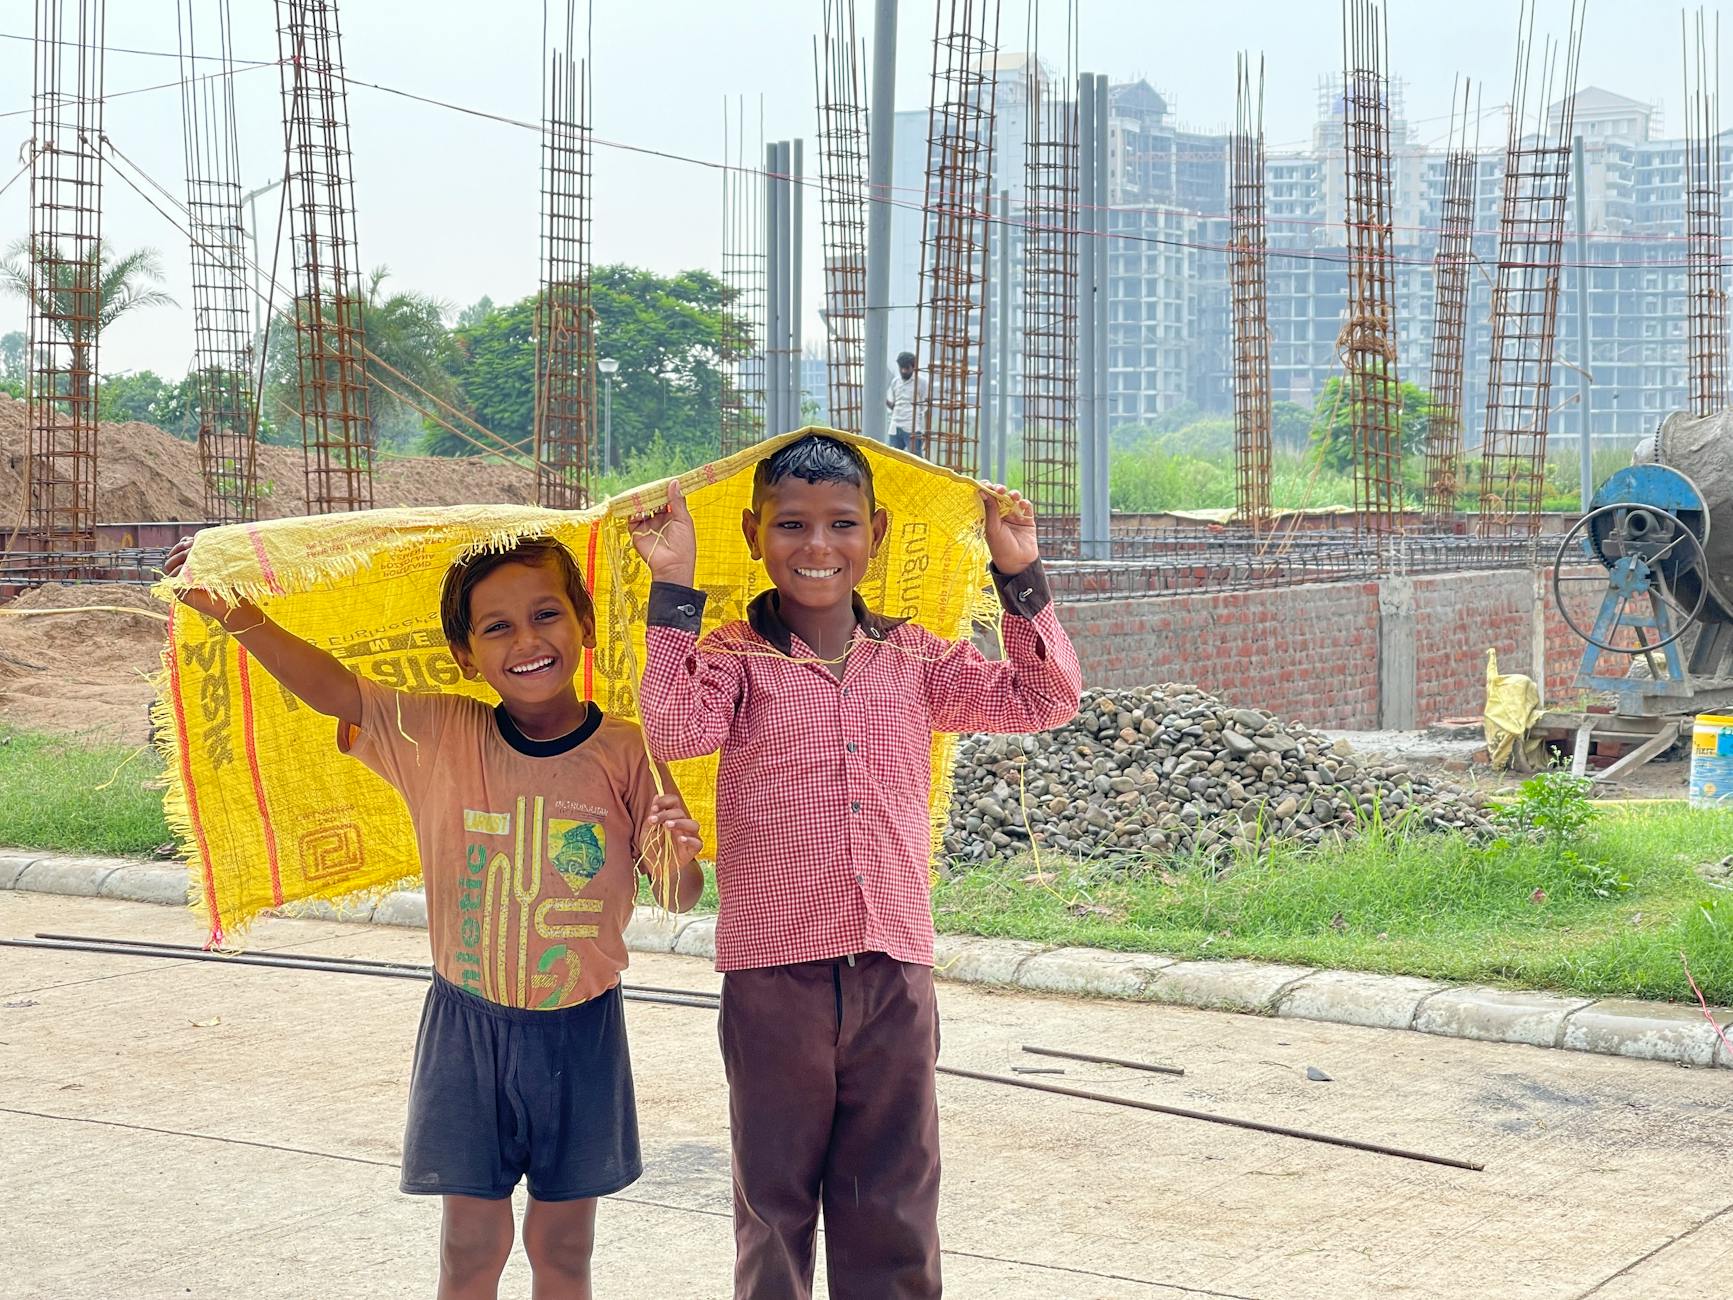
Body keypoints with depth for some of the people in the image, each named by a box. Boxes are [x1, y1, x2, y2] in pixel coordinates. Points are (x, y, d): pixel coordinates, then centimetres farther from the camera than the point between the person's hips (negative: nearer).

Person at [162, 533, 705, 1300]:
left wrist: (681, 863, -29)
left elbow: (679, 894, -5)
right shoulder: (439, 736, -6)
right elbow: (333, 688, -10)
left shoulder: (625, 753, -9)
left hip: (580, 1033, 0)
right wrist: (235, 614, -24)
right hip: (468, 1026, 1)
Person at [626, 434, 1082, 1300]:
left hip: (893, 970, 3)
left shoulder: (914, 660, 9)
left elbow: (1042, 698, 9)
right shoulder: (737, 660, -1)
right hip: (774, 974, -3)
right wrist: (674, 592, -19)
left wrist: (1020, 577, 1)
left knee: (895, 1210, 9)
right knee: (774, 1197, 9)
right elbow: (675, 728, -20)